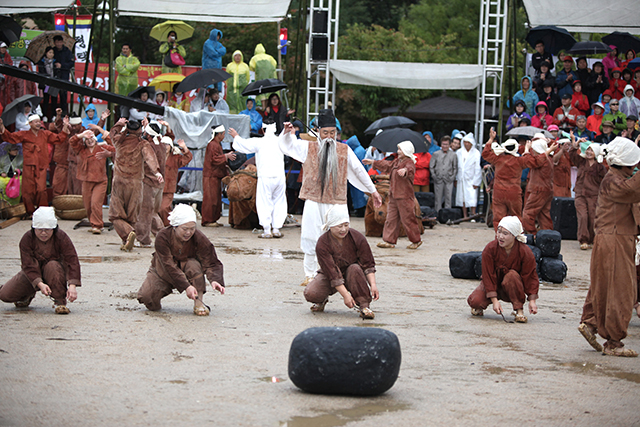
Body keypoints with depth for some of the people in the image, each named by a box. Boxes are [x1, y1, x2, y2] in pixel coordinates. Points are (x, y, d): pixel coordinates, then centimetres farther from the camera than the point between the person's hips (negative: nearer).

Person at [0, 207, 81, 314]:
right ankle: (26, 296, 23)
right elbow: (28, 265, -23)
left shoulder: (61, 237, -19)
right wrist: (40, 284, -40)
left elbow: (72, 261, -25)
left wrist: (72, 286, -39)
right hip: (33, 275, 2)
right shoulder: (26, 239, -18)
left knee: (53, 266, -38)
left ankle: (59, 302, -28)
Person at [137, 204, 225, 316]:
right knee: (147, 296, -24)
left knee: (194, 265, -33)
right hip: (163, 272, -1)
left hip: (186, 270, 1)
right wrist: (186, 286, -41)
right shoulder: (162, 237, -26)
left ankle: (199, 303, -21)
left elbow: (211, 263, -20)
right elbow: (169, 266, -31)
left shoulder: (199, 238, -21)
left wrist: (215, 280, -43)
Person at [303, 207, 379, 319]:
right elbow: (332, 273, -26)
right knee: (310, 294, -26)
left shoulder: (358, 238, -16)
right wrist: (345, 295, -32)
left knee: (355, 268, -34)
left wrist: (373, 285, -27)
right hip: (329, 276, -1)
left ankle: (364, 305, -23)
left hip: (352, 276, 1)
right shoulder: (322, 244, -22)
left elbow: (368, 264, -12)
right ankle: (322, 301, 12)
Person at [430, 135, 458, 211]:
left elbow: (455, 168, 8)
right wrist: (434, 176, -1)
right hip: (438, 180, 0)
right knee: (438, 198, 2)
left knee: (448, 198, 0)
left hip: (448, 180, 0)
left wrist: (452, 177, -2)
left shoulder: (453, 155, 7)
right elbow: (431, 166, 8)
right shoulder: (436, 154, 7)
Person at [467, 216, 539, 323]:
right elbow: (488, 275, -17)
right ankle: (479, 307, 13)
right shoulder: (490, 249, -18)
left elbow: (530, 277, -12)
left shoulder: (525, 252, -19)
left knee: (512, 275, -36)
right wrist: (494, 300, -23)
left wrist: (532, 300, -20)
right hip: (493, 284, 0)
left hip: (513, 288, 0)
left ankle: (519, 310, -20)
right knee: (475, 301, -28)